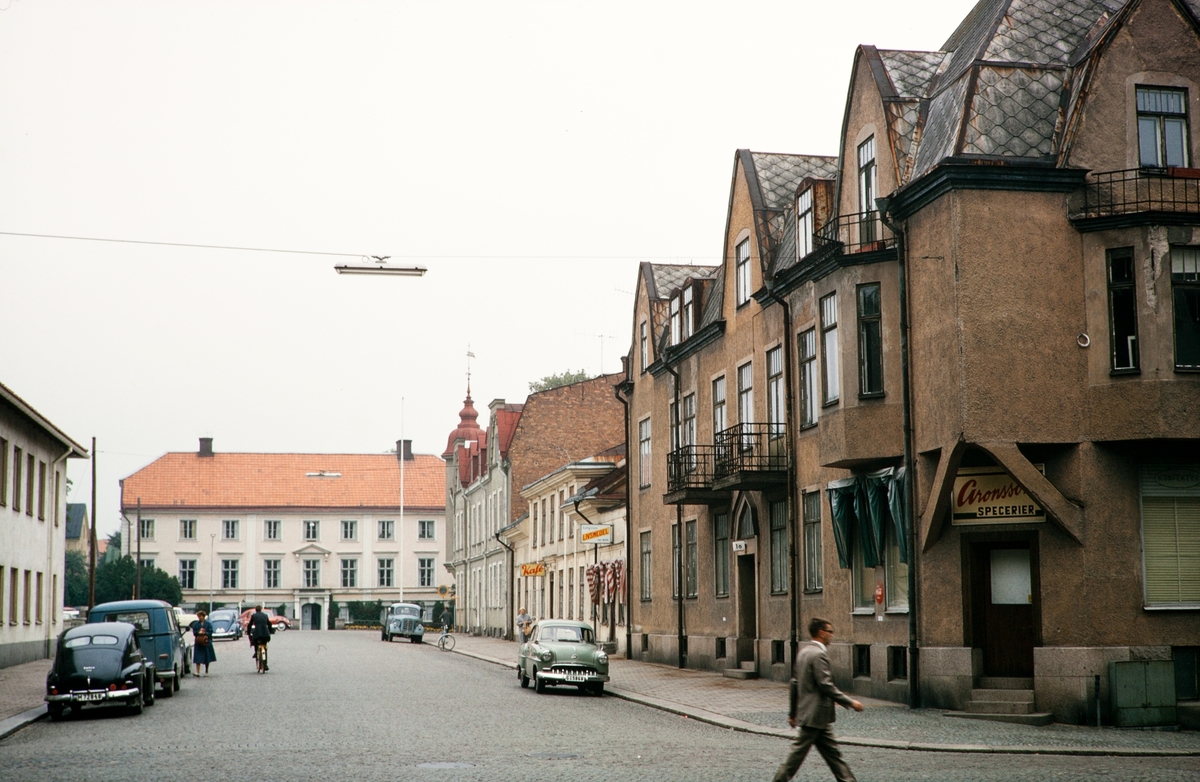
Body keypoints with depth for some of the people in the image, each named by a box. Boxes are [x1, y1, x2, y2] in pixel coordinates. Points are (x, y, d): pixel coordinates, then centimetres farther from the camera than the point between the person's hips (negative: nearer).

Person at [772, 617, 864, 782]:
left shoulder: (803, 651, 11)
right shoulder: (818, 654, -17)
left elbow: (795, 683, 15)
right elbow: (826, 685, -22)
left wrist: (792, 712, 19)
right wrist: (850, 702, -17)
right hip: (816, 714, -10)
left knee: (832, 753, 10)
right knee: (798, 752, -2)